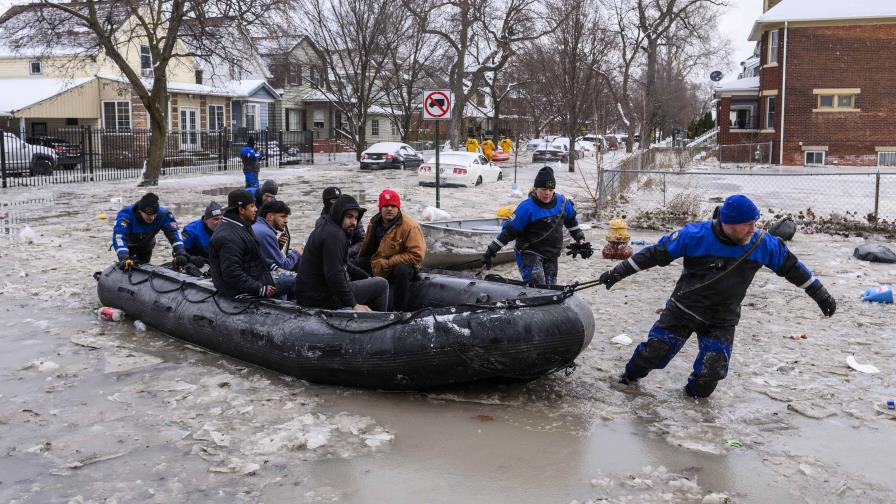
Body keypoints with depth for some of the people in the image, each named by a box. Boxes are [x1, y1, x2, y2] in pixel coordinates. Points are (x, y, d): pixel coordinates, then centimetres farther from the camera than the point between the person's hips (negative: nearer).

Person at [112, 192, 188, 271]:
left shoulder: (162, 214, -34)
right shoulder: (126, 214, -40)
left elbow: (173, 232, -36)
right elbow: (118, 236, -49)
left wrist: (180, 253, -51)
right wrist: (124, 257, -64)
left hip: (146, 246, 2)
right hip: (128, 245, -2)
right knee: (125, 267, -11)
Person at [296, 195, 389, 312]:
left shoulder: (325, 229, 16)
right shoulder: (333, 234, -18)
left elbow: (344, 265, 24)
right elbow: (333, 274, -26)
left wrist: (368, 278, 16)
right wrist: (353, 305, -24)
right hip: (322, 297, -11)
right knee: (382, 284, -8)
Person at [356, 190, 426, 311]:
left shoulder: (410, 226, -19)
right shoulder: (374, 223, 2)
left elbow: (416, 255, -24)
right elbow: (367, 248, 20)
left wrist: (388, 263, -23)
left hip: (403, 266, -7)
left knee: (401, 270, -39)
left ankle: (399, 311, -28)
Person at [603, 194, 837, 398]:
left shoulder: (762, 243, -12)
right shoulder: (695, 235, -21)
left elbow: (791, 266, 4)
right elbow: (656, 253, -14)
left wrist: (820, 293, 10)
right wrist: (618, 271, -13)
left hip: (722, 321, 2)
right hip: (683, 309, -2)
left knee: (710, 373, -7)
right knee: (653, 351, -1)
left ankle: (695, 393, 26)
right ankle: (630, 377, 30)